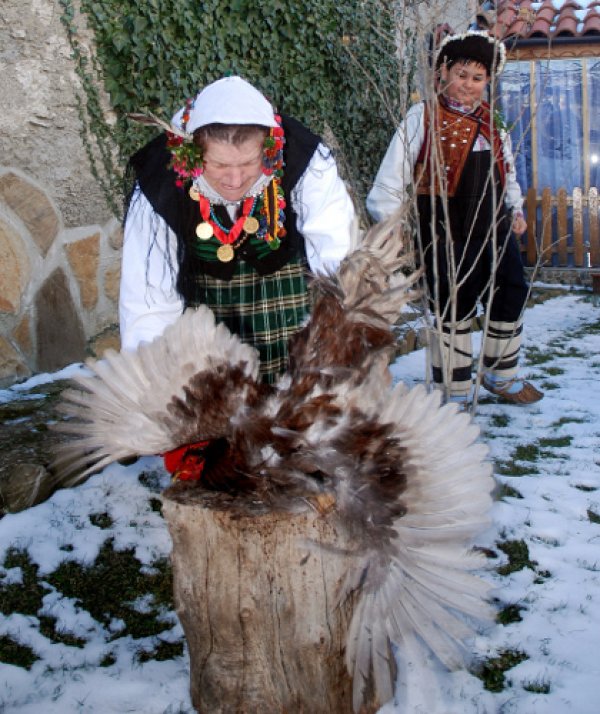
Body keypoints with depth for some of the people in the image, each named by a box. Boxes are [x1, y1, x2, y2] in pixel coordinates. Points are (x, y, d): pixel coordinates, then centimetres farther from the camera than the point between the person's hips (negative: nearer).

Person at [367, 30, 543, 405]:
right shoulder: (424, 116, -6)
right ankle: (455, 392, 17)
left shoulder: (491, 120, 12)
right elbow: (392, 178, -10)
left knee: (510, 299, 12)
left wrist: (516, 208, 13)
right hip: (446, 233, -6)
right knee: (454, 311, 1)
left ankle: (502, 376, 33)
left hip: (494, 228, 6)